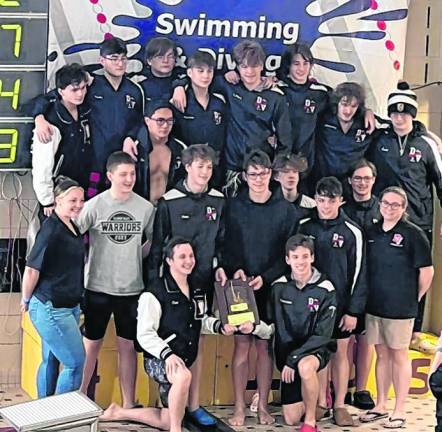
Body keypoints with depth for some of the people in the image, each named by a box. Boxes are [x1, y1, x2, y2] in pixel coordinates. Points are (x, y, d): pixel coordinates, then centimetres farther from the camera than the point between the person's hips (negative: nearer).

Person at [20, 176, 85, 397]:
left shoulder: (73, 227, 8)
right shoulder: (51, 230, -19)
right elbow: (32, 269, -17)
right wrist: (26, 300, -5)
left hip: (68, 306, 8)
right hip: (50, 308, -8)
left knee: (51, 361, 15)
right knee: (76, 363, -5)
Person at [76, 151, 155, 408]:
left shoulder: (146, 208, -1)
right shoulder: (95, 205, -8)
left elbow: (153, 241, 13)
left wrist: (133, 258, 2)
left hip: (132, 288, 2)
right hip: (98, 287, -2)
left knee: (128, 346, 9)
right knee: (91, 344, 8)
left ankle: (128, 404, 16)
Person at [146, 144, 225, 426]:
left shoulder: (219, 201, 3)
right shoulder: (169, 201, -7)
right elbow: (157, 243, -4)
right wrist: (153, 281, -5)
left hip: (204, 281, 3)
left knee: (198, 343, 9)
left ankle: (194, 405, 16)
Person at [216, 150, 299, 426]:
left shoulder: (286, 210, 2)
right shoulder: (233, 207, 4)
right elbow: (224, 246, 4)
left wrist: (266, 277, -11)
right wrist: (234, 269, -13)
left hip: (271, 287, 0)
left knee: (265, 346, 4)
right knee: (242, 345, 1)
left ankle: (263, 405, 13)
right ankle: (240, 407, 8)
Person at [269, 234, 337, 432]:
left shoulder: (325, 290, -13)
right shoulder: (279, 287, -3)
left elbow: (322, 335, -17)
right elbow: (278, 328, 2)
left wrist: (294, 358, -24)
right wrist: (285, 360, -10)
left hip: (316, 349, -4)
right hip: (287, 352, 4)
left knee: (305, 366, -41)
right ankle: (317, 396, 35)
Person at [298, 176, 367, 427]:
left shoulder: (352, 232, -6)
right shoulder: (304, 227, 0)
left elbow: (358, 274, -4)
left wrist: (354, 311, -7)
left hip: (340, 303, -2)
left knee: (340, 353, 7)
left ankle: (340, 405, 16)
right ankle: (321, 404, 19)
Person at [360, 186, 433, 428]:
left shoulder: (413, 234, -9)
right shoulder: (372, 232, 6)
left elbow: (427, 270, -6)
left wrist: (414, 298, 1)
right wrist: (367, 295, 11)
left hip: (400, 307, -5)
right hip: (374, 306, 5)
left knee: (399, 356, 4)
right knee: (381, 355, 14)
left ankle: (399, 411, 12)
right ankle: (380, 406, 24)